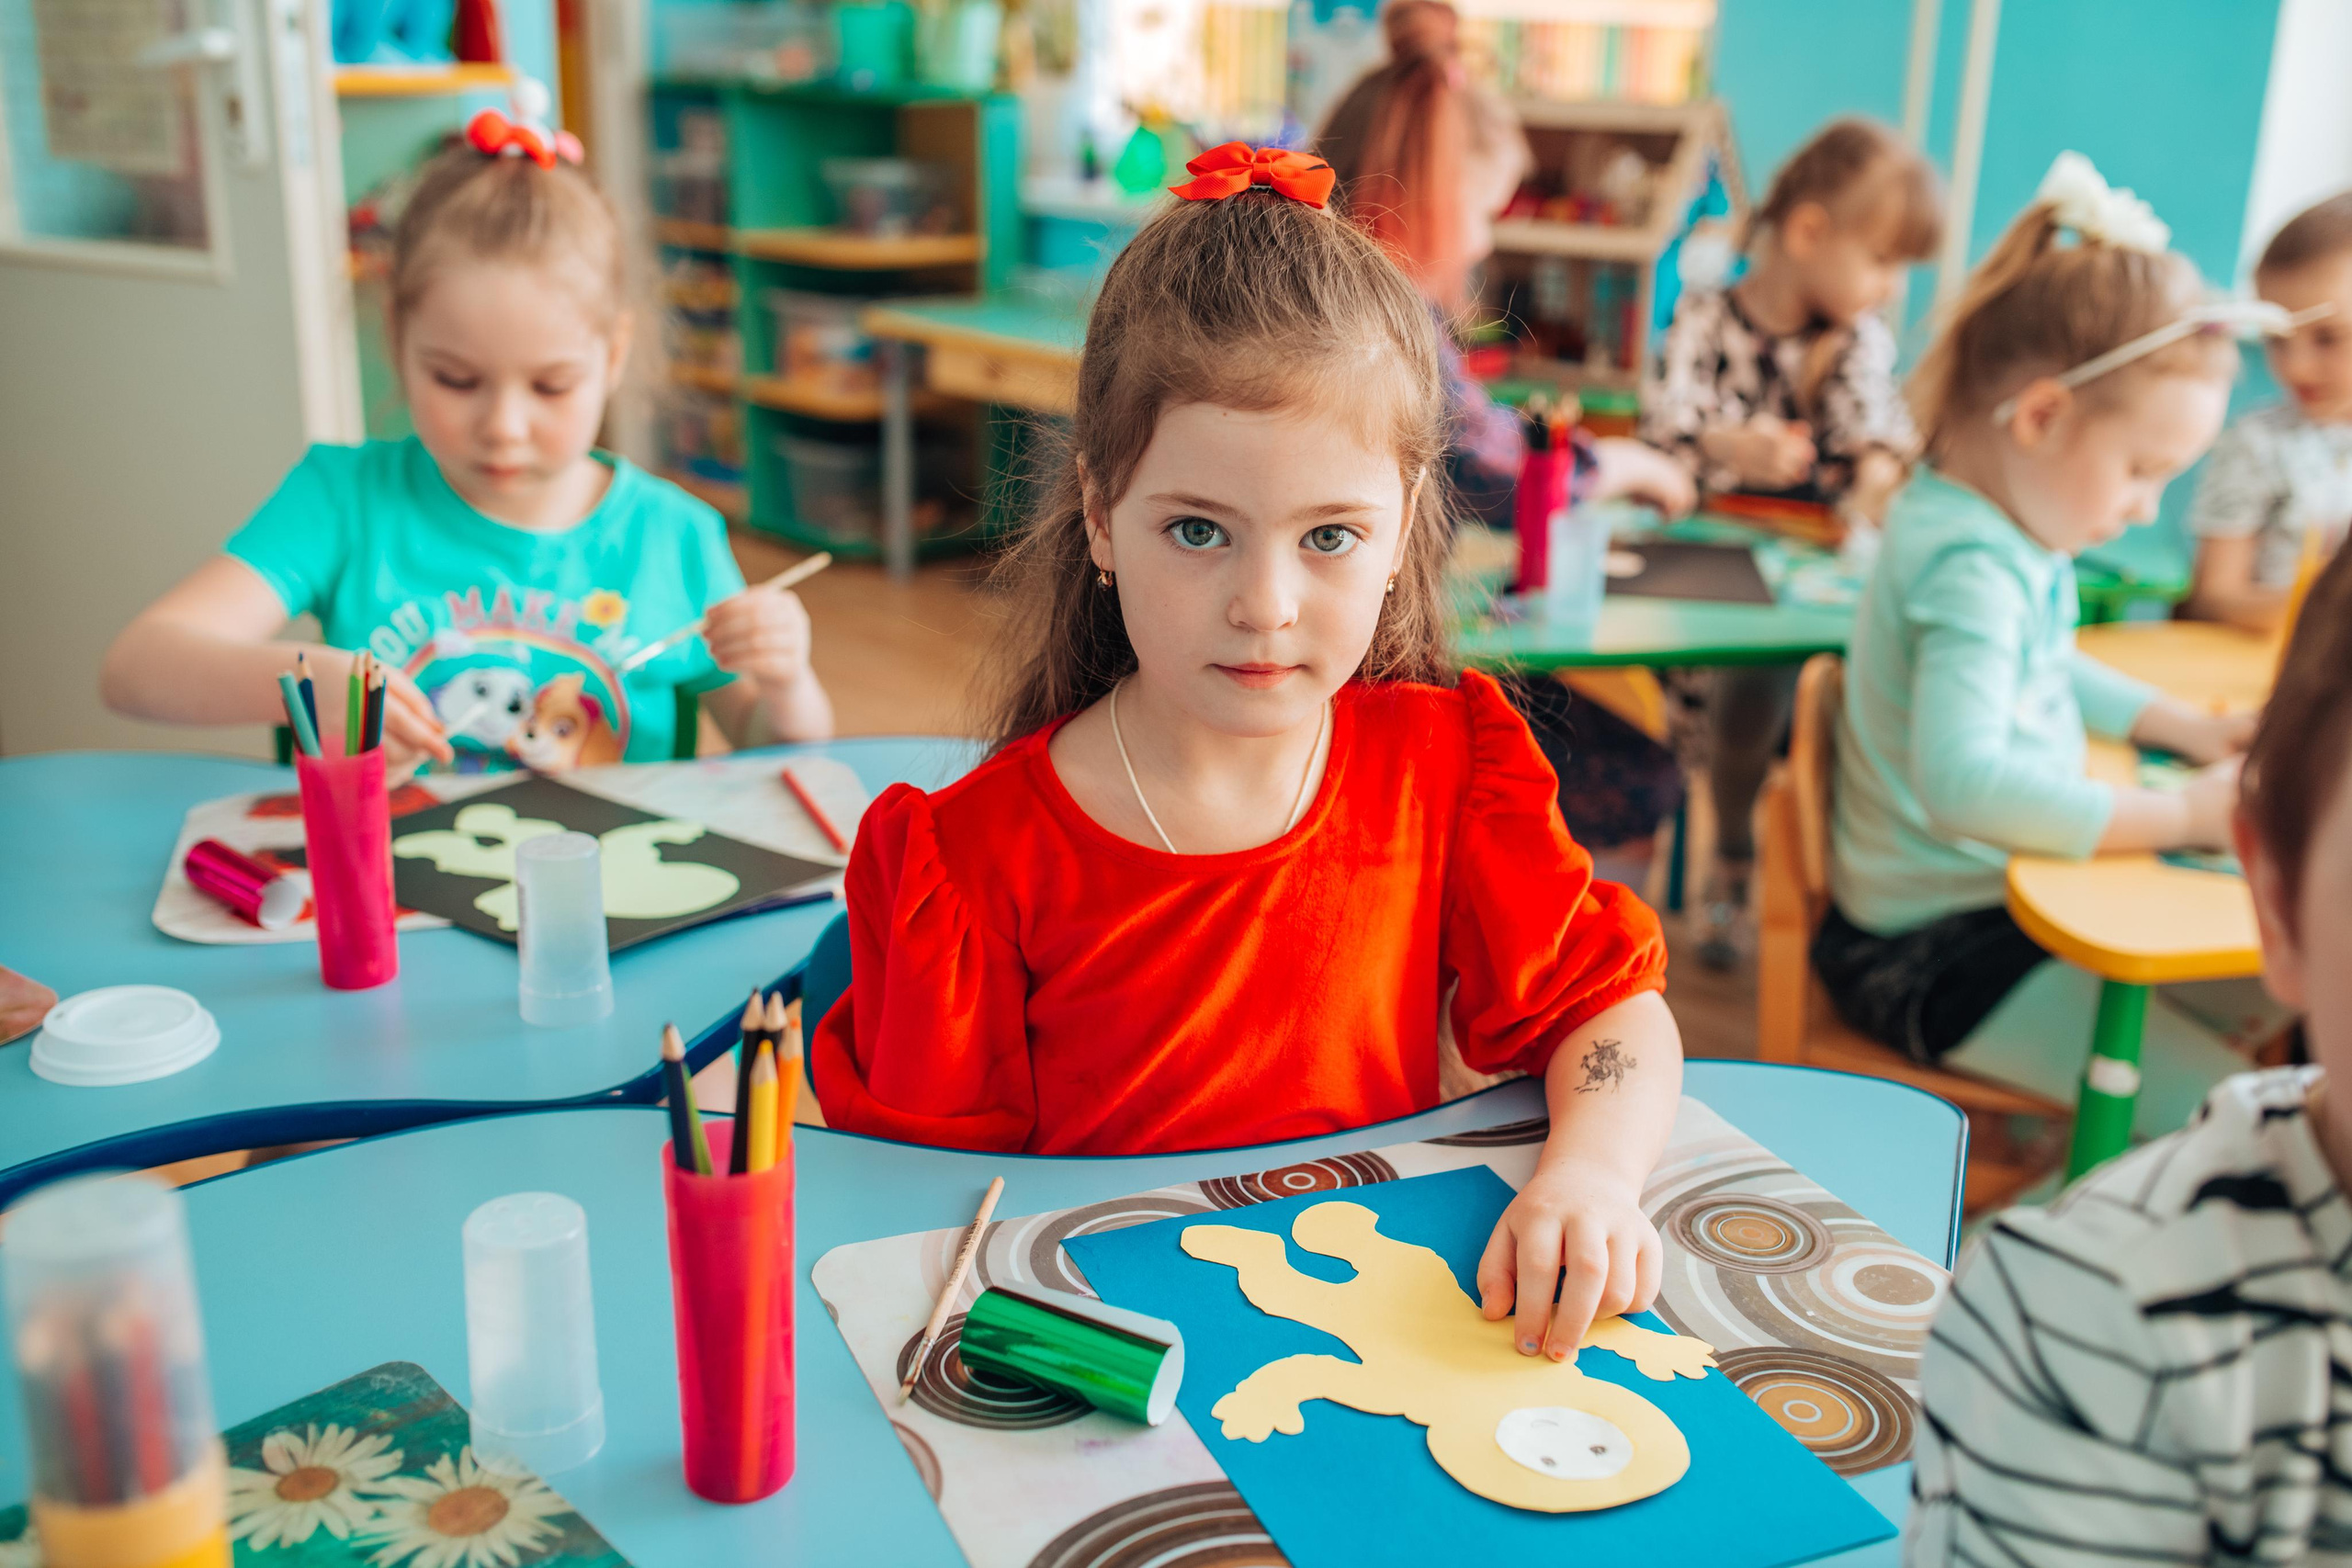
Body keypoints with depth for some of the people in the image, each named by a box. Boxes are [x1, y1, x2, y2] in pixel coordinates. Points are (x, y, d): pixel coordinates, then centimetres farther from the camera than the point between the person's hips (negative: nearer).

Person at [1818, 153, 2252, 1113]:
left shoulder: (2008, 529, 7)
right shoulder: (1971, 565, -26)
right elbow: (1962, 781, -40)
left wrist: (2187, 729, 14)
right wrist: (2178, 816, -30)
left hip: (2005, 895, 11)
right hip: (1927, 957, -11)